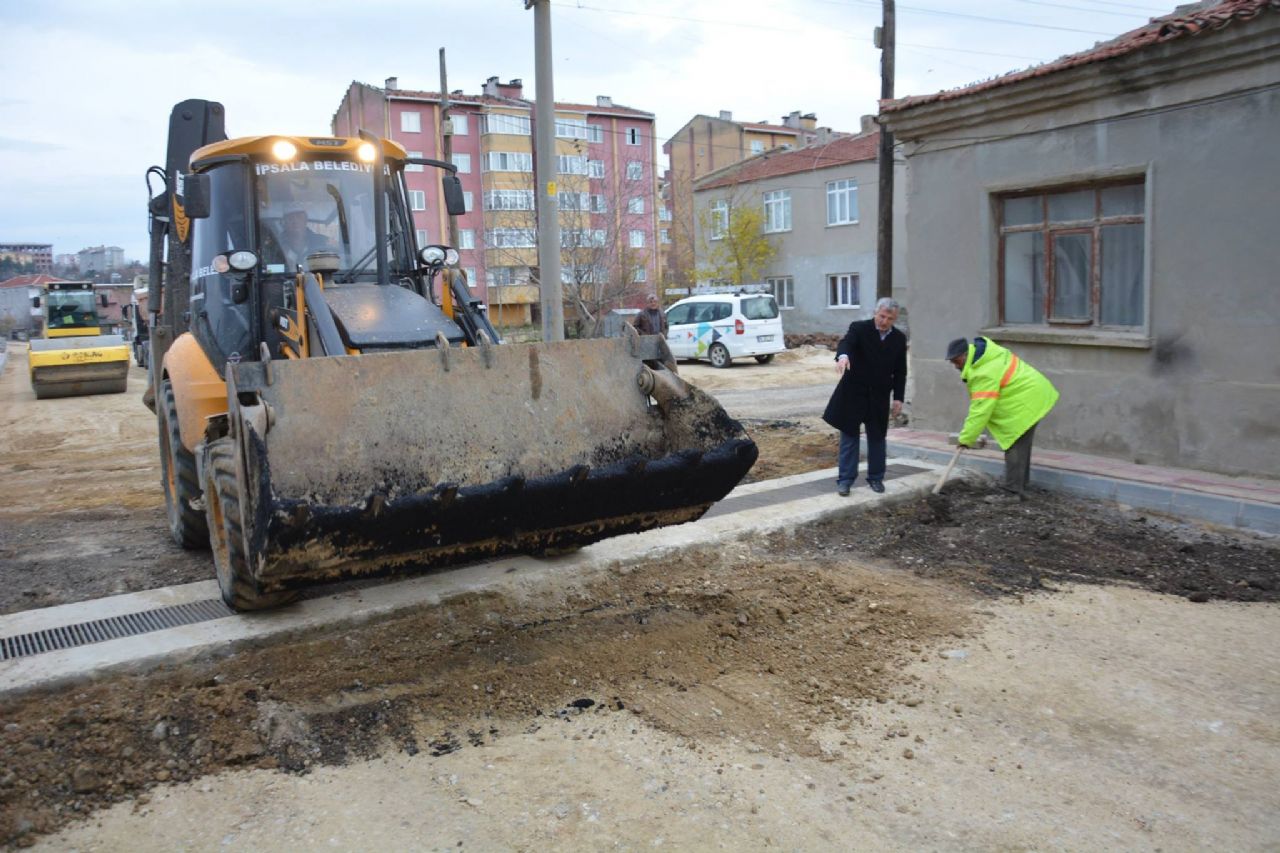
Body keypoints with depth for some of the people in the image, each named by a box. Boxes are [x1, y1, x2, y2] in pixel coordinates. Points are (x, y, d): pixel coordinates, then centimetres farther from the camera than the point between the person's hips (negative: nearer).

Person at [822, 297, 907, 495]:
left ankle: (876, 477, 24)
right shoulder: (859, 328, -9)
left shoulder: (899, 338, 2)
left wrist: (898, 397, -1)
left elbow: (900, 372, 6)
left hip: (879, 397, 3)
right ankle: (845, 479, 8)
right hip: (853, 392, -3)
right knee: (849, 436, 2)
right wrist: (843, 356, -52)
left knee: (877, 438, 11)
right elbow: (846, 342, -29)